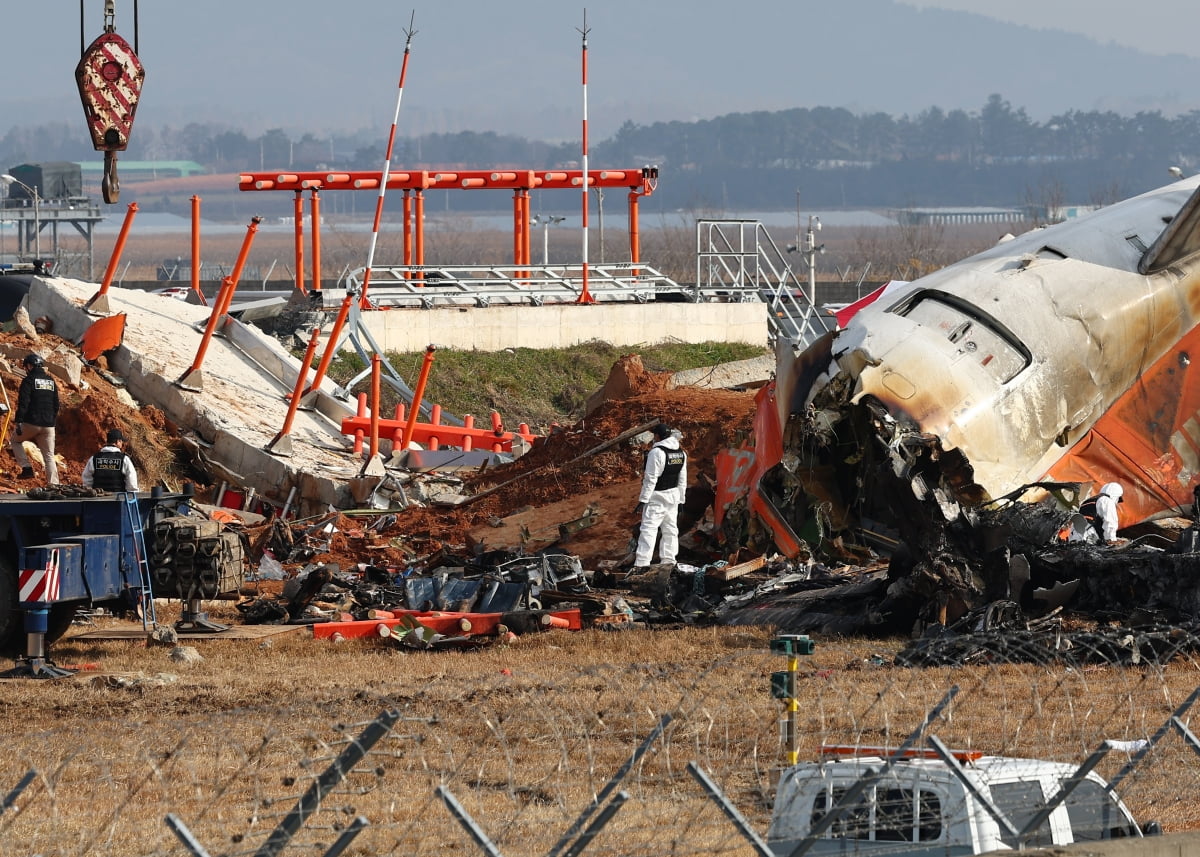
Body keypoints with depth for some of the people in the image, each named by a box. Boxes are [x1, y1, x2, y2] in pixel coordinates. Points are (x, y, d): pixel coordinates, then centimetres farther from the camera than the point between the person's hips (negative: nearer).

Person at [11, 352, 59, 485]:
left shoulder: (28, 380, -5)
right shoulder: (51, 381, 14)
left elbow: (23, 404, -13)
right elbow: (56, 405, 18)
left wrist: (18, 422, -12)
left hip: (31, 424, -5)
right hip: (48, 425, 5)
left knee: (15, 439, 22)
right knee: (49, 456, 7)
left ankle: (27, 468, 8)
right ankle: (53, 484, -3)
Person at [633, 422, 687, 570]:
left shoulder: (657, 452, -17)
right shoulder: (681, 453, 9)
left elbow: (651, 479, -18)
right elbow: (682, 479, 15)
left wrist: (643, 501, -14)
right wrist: (680, 500, 22)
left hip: (657, 497, -8)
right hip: (673, 497, 8)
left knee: (648, 529, -10)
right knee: (670, 530, 14)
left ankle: (642, 563, -16)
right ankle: (669, 562, 17)